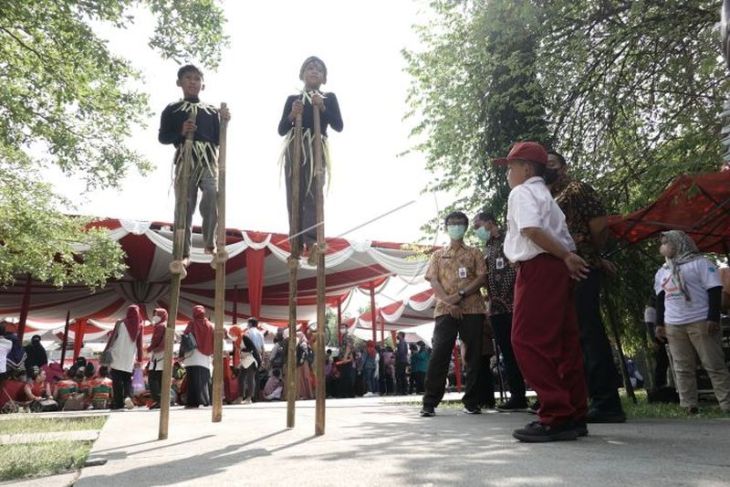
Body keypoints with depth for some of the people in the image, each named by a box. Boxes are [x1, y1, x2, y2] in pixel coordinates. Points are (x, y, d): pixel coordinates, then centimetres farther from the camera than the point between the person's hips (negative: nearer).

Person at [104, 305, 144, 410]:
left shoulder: (120, 323, -2)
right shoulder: (139, 326, 3)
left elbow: (112, 338, -3)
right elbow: (139, 343, 3)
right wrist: (139, 359, 7)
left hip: (117, 357, -2)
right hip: (130, 359, 2)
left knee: (117, 380, 3)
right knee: (127, 380, 10)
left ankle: (118, 403, 1)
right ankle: (128, 396, -15)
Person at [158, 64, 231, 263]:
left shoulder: (212, 111, 15)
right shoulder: (172, 110, 10)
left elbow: (219, 139, 12)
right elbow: (162, 137, 5)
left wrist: (224, 122, -5)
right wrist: (181, 132, -12)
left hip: (208, 163, 1)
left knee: (212, 205, -15)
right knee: (184, 208, 0)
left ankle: (210, 244, 6)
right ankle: (184, 253, 6)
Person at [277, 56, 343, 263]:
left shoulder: (329, 98, 10)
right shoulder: (292, 99, 12)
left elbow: (338, 126, -2)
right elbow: (281, 130, 6)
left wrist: (322, 107, -13)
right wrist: (292, 114, -12)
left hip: (317, 150, -2)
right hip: (294, 149, 2)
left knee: (313, 194, -13)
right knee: (294, 195, 0)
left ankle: (312, 243, -20)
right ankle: (296, 244, 4)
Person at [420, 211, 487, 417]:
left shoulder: (474, 253, 16)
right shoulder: (438, 255, 18)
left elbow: (481, 278, 3)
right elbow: (433, 281, 6)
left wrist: (461, 294, -13)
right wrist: (449, 302, -12)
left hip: (472, 309, 1)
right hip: (445, 310, 0)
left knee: (473, 355, -1)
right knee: (439, 355, -8)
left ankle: (471, 402, 7)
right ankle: (429, 403, -4)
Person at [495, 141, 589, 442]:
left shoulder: (522, 192, -2)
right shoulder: (545, 195, 28)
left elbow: (532, 229, -18)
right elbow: (563, 237, 20)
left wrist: (565, 257, -14)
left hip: (538, 268, -10)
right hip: (558, 269, 10)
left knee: (528, 340, -10)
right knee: (564, 343, 8)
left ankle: (556, 418, -11)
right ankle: (574, 416, 13)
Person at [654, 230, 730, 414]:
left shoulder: (700, 262, 0)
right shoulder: (662, 271, 19)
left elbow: (714, 291, -6)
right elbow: (660, 299, 21)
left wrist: (713, 318, -14)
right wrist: (659, 323, 15)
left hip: (701, 322, -6)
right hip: (673, 326, 6)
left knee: (715, 366, -3)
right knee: (682, 369, 4)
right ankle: (689, 407, 7)